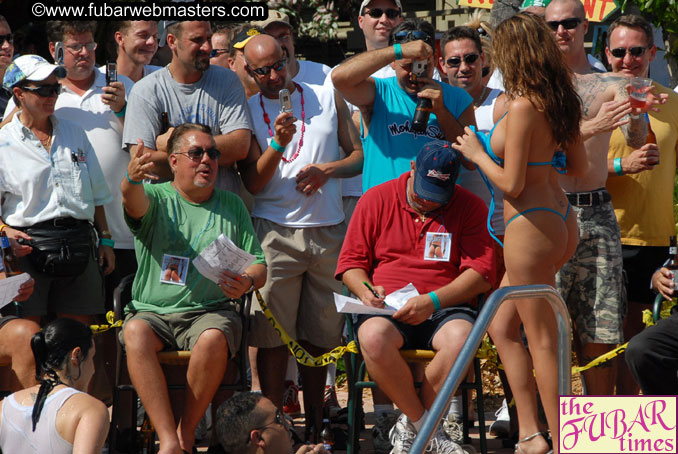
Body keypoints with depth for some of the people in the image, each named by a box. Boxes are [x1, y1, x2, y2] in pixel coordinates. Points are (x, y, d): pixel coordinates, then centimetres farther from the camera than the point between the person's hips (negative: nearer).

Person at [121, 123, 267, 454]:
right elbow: (134, 203, -18)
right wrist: (132, 179, -43)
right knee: (136, 334, -34)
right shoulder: (155, 198, 8)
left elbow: (259, 265, 13)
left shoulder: (232, 206, 15)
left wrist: (247, 282, -12)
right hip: (152, 311, 0)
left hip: (211, 311, 1)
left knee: (213, 339, -34)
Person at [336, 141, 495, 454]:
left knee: (460, 337, -36)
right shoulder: (376, 200, 9)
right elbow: (350, 262, 12)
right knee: (374, 337, -36)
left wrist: (432, 300, -16)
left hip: (446, 308, 0)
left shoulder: (470, 207, 7)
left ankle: (411, 428, -16)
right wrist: (365, 290, -11)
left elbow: (481, 272, -2)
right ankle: (428, 427, -20)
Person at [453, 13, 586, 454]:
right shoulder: (561, 101, 5)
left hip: (531, 227, -9)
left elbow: (511, 184, -18)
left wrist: (477, 153, -3)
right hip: (560, 219, 9)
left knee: (542, 342, 0)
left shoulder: (523, 107, -19)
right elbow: (578, 167, 14)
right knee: (502, 327, 18)